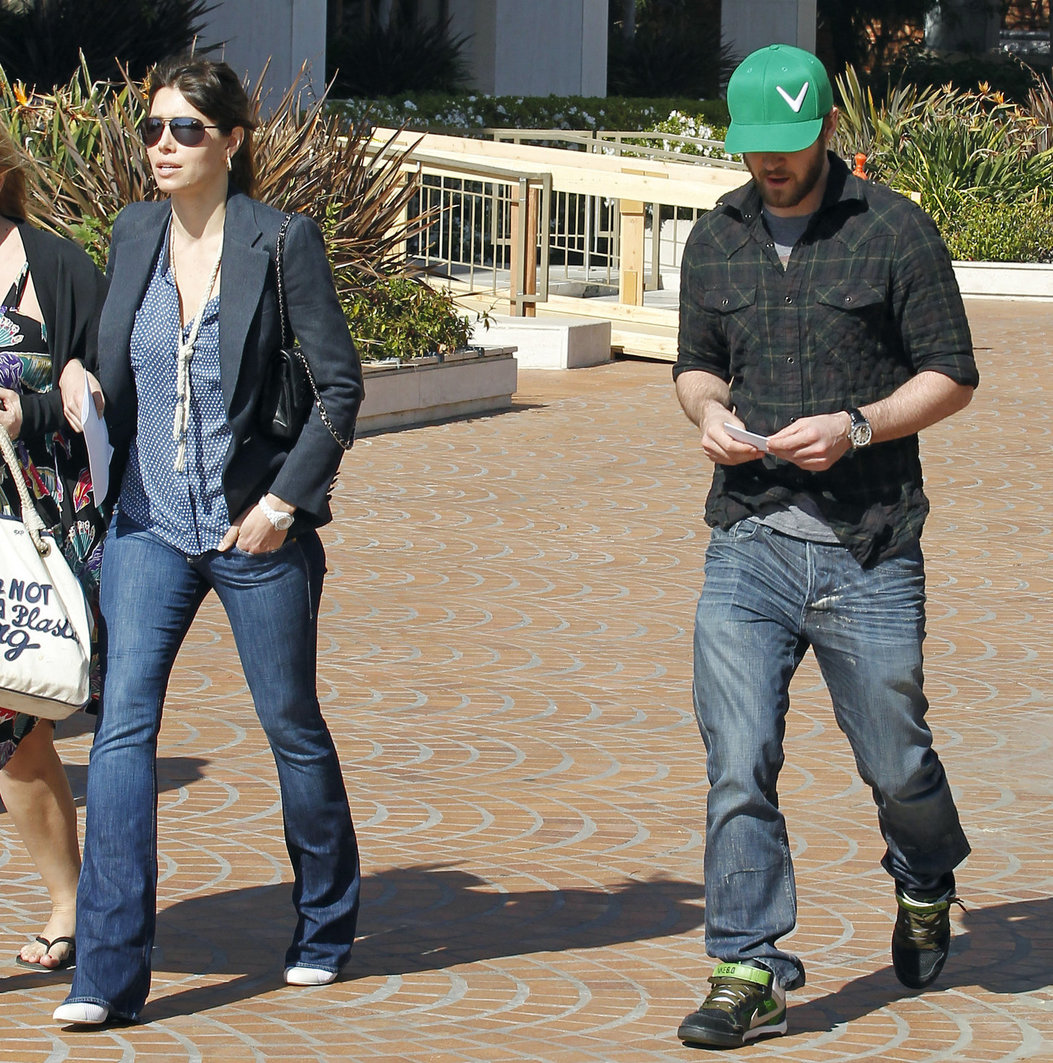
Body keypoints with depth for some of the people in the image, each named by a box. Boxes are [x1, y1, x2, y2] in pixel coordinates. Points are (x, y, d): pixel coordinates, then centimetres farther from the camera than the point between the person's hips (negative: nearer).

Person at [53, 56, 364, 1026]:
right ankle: (111, 971, -11)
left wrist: (285, 498, -13)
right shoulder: (133, 235, 4)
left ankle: (326, 928, 31)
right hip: (149, 524, 3)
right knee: (123, 724, -9)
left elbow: (340, 383, -8)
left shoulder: (281, 242, -9)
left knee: (292, 725, 10)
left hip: (257, 530, -3)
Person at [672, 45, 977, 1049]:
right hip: (747, 546, 3)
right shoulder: (716, 238, 10)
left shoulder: (893, 230, -3)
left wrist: (858, 426, -16)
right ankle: (747, 974, -1)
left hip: (868, 552, -3)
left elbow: (952, 374, 0)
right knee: (737, 766, -7)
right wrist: (709, 412, -3)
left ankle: (925, 883, 40)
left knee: (895, 762, 8)